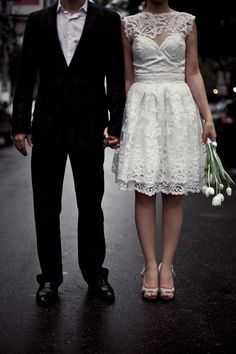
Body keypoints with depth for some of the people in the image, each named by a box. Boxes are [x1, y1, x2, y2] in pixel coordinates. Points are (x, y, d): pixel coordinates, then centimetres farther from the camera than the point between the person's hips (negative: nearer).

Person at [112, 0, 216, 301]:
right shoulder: (130, 24, 8)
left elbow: (192, 73, 6)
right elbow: (127, 78, 11)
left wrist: (207, 117, 0)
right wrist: (120, 121, 10)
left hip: (178, 108, 0)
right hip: (142, 107, 0)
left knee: (174, 191, 0)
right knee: (144, 190, -3)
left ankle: (167, 266, 7)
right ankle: (150, 265, 4)